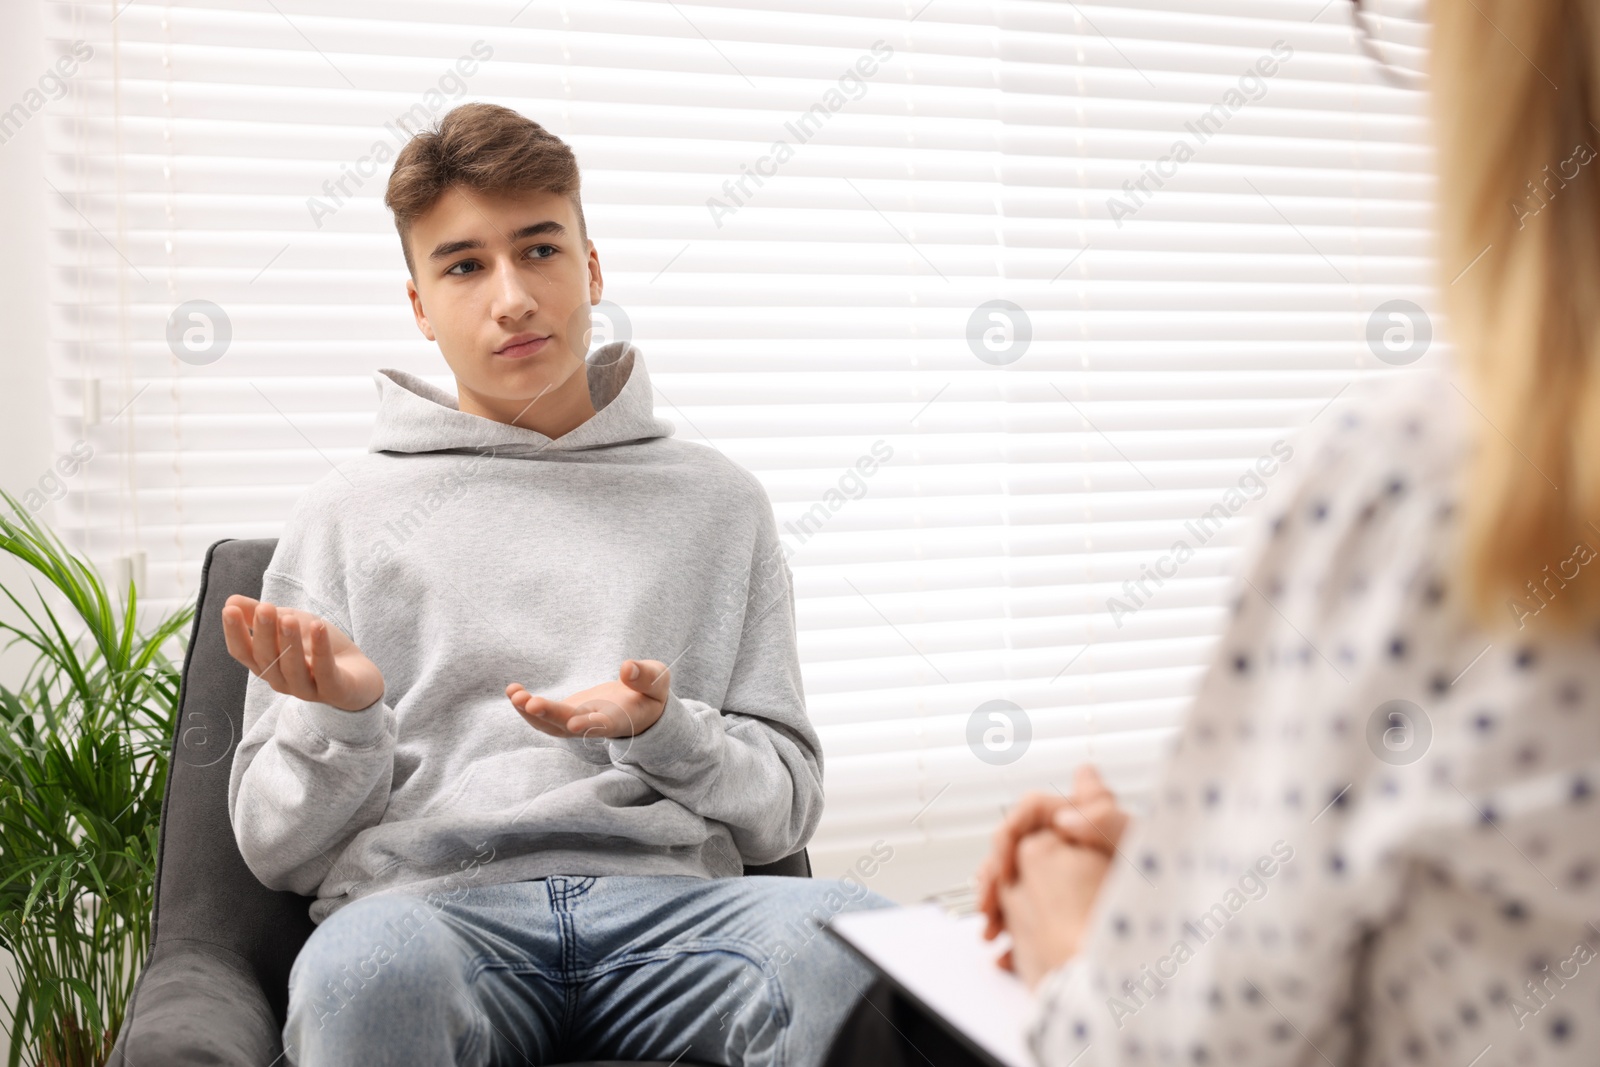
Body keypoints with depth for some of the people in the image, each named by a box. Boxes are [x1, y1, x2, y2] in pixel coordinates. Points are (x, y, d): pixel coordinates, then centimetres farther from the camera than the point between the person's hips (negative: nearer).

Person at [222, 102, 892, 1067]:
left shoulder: (718, 501, 17)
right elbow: (277, 848, 12)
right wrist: (343, 717, -8)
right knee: (368, 968, -38)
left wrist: (661, 728, -6)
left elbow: (786, 806, 14)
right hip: (429, 904, -1)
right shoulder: (347, 511, 15)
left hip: (670, 893, 2)